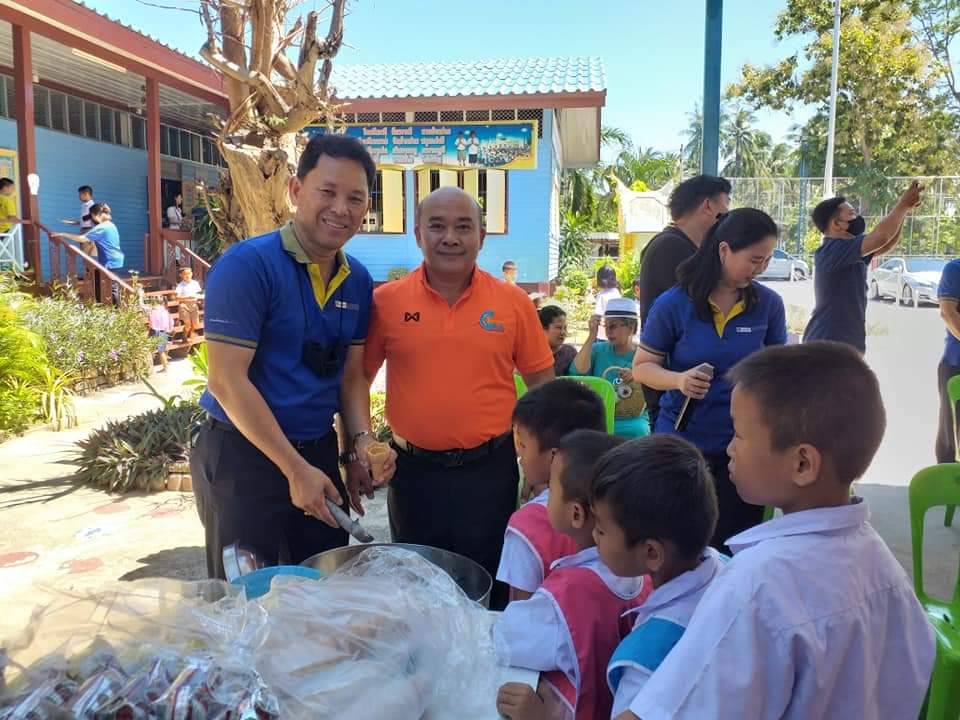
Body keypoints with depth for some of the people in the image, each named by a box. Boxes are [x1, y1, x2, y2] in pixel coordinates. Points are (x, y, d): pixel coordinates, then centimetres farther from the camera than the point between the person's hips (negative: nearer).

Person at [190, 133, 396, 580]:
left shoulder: (359, 281, 4)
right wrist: (295, 469, -18)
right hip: (243, 456, -6)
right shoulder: (247, 264, -17)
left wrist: (360, 441, -7)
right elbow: (227, 380, -20)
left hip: (319, 453, 6)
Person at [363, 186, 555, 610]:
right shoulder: (385, 301, -3)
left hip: (489, 471, 0)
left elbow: (543, 386, 3)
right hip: (414, 472, 1)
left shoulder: (513, 302, -3)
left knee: (489, 592, 14)